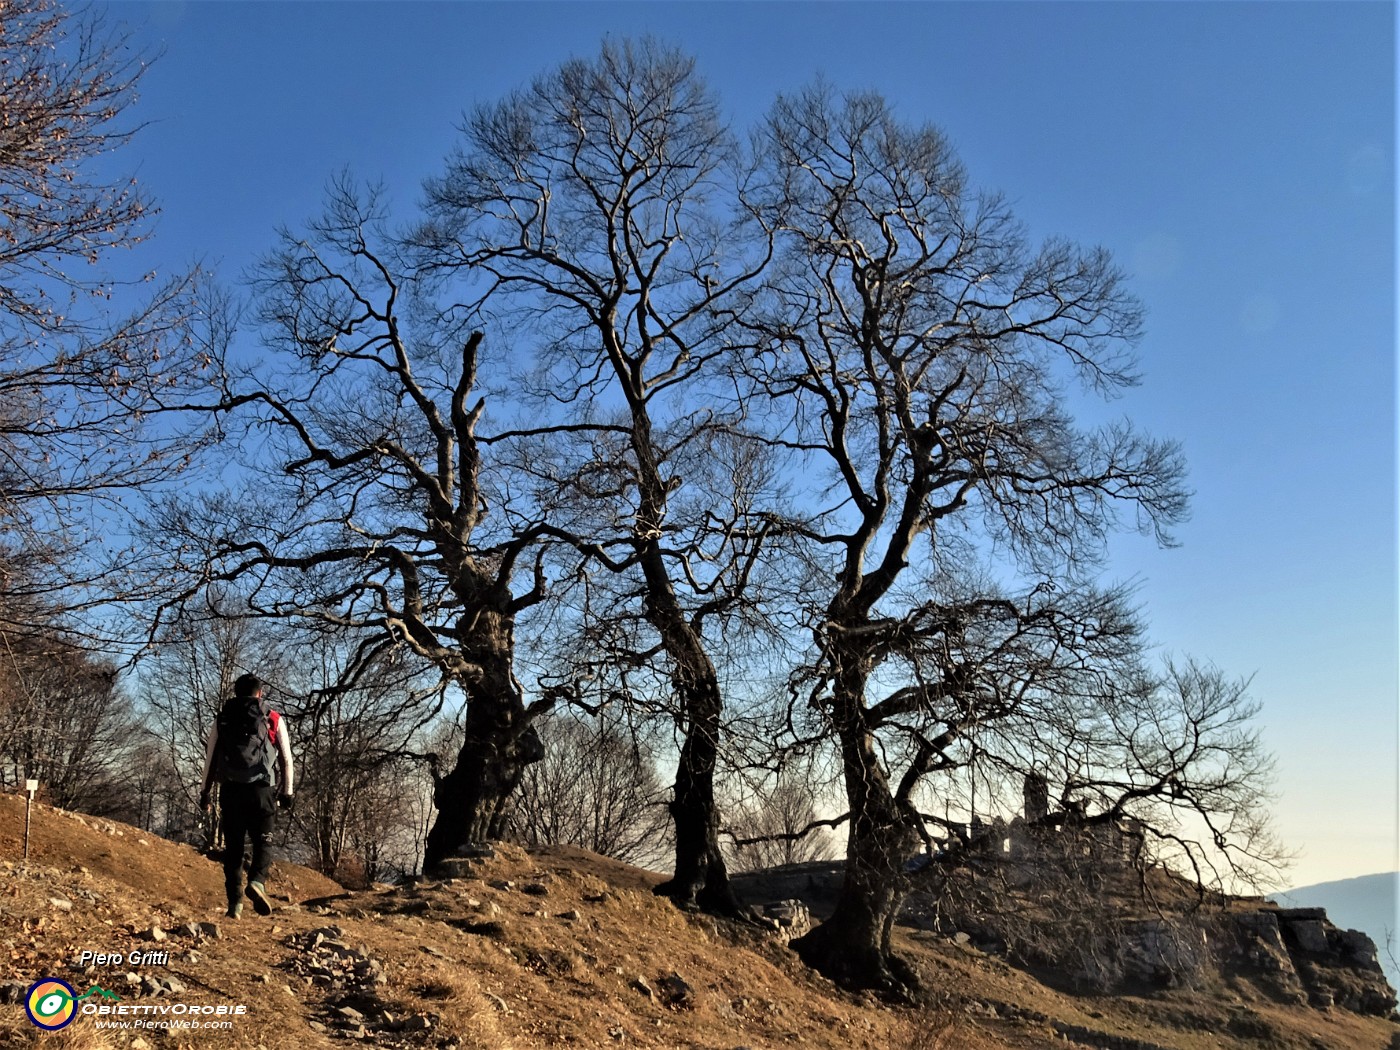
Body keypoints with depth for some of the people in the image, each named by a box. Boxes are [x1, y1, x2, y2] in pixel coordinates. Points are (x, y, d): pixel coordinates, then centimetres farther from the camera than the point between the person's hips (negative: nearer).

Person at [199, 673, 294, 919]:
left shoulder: (221, 720, 12)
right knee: (261, 842, 6)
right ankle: (257, 882, -19)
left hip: (230, 790, 2)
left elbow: (210, 759, 11)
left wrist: (205, 792, 18)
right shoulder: (274, 720, 8)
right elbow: (286, 759, 6)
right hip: (261, 789, -1)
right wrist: (287, 792, 12)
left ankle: (235, 901, 4)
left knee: (233, 847, 9)